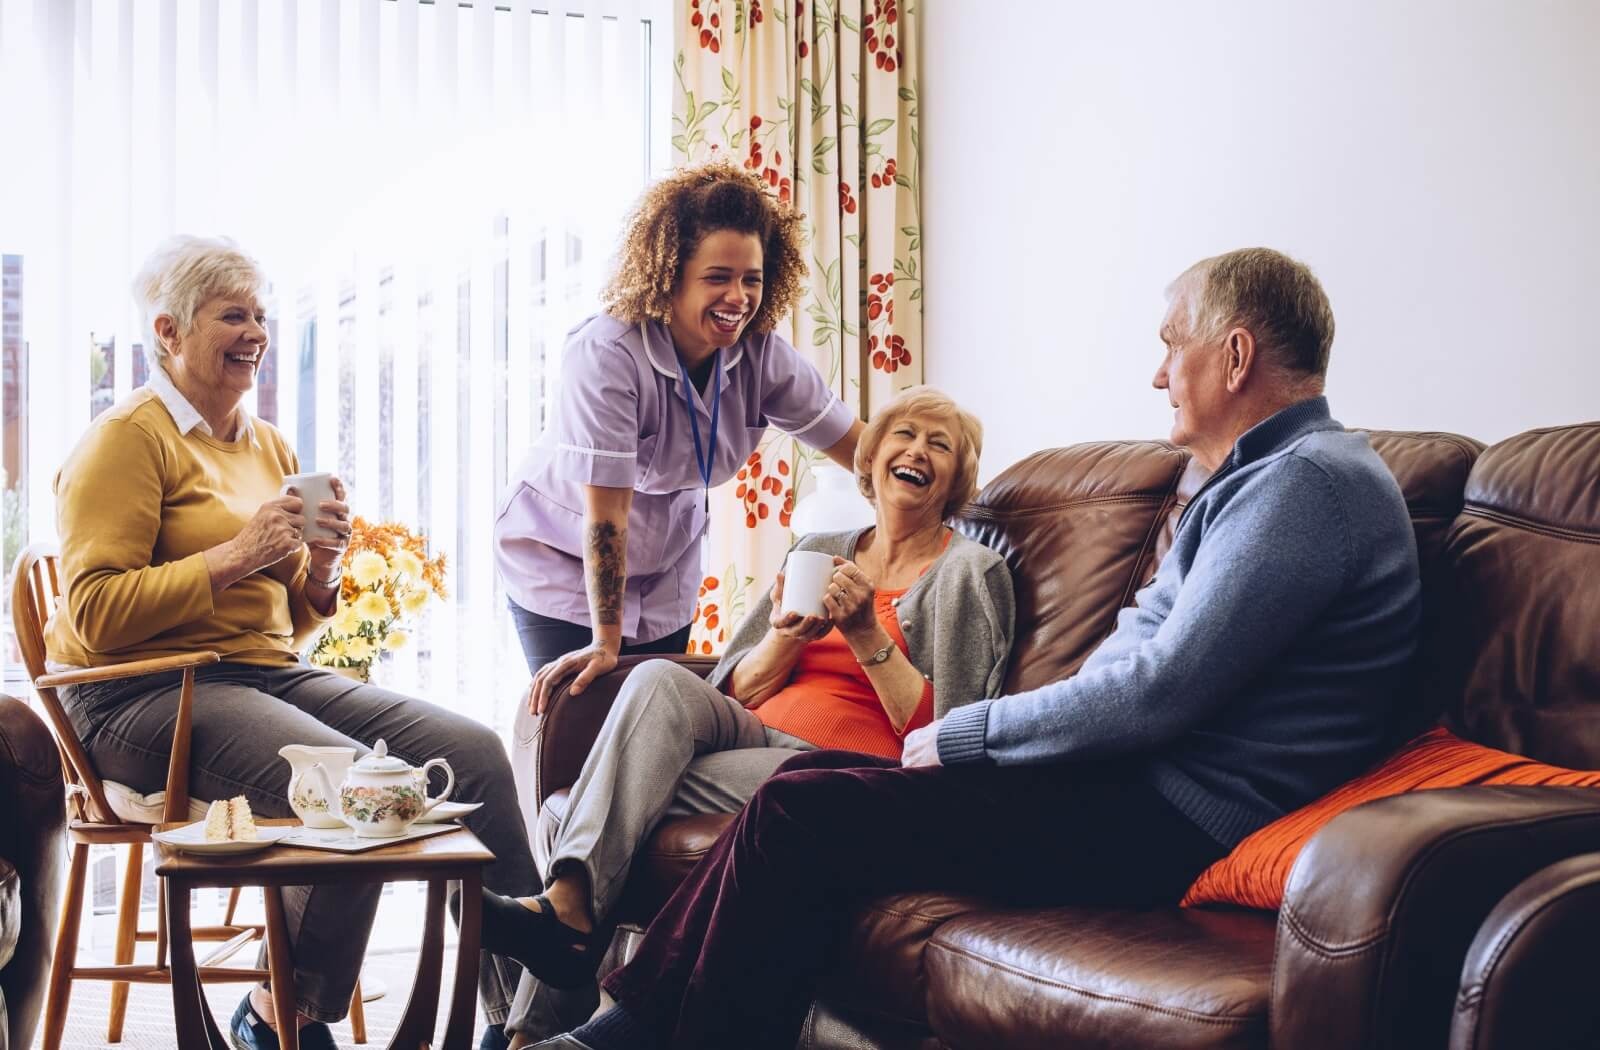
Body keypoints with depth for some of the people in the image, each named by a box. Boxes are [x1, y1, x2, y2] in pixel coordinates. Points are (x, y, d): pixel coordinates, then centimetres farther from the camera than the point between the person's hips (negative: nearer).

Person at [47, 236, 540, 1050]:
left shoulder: (268, 446, 20)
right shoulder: (128, 438, -4)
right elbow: (94, 615, -13)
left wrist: (319, 570, 2)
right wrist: (235, 556, -16)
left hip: (269, 676, 7)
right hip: (145, 696, -7)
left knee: (472, 752, -13)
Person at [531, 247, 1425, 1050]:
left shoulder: (1310, 480, -15)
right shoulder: (1261, 477, 20)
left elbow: (1159, 692, -21)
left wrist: (958, 735, -10)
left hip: (1167, 821, -11)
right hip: (1134, 782, 11)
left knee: (800, 814, -13)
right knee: (814, 778, 7)